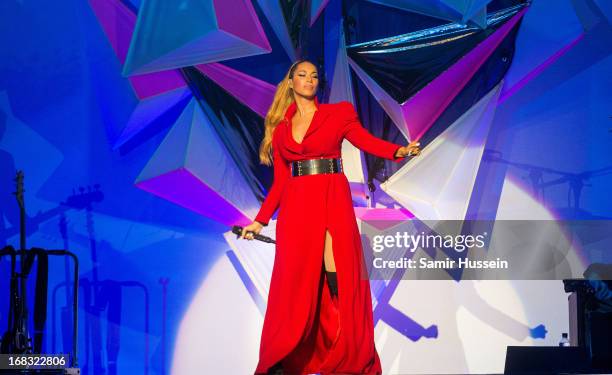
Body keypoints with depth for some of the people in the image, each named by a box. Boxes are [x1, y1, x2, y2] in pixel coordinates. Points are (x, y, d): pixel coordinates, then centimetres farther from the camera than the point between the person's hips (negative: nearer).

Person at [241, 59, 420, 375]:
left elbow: (366, 140, -6)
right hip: (297, 206, 2)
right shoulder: (281, 126, 14)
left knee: (339, 280, -7)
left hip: (333, 201, -2)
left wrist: (400, 151, -24)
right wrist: (261, 220, 11)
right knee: (295, 283, -1)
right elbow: (280, 180, 14)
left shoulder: (338, 112, 8)